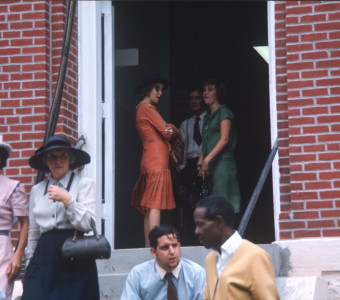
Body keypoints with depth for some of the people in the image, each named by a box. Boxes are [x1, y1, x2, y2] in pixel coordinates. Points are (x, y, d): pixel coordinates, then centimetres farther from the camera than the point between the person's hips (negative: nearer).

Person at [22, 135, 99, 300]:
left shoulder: (84, 184, 5)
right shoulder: (37, 190, 16)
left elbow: (87, 224, -6)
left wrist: (67, 200, -15)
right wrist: (30, 261, 16)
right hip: (44, 255, 3)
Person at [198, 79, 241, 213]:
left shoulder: (223, 112, -1)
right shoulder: (207, 118, 23)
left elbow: (224, 139, -12)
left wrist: (207, 159, -18)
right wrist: (200, 163, 6)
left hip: (223, 163, -8)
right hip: (210, 166, 8)